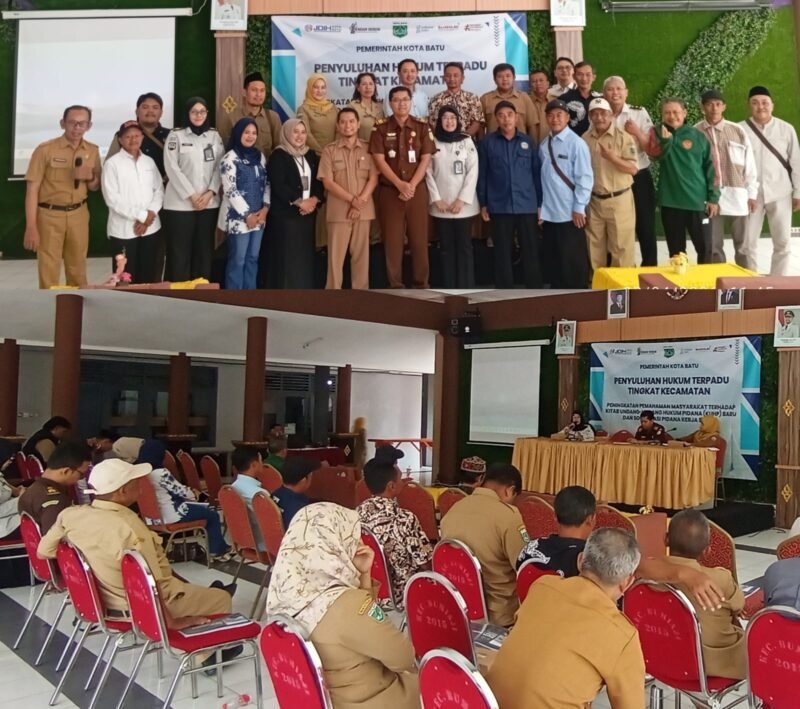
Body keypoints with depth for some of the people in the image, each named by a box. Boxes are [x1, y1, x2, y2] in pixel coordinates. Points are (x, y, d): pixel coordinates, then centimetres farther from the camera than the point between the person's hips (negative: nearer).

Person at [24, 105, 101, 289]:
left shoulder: (93, 151, 4)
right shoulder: (45, 149, -9)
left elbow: (95, 187, 14)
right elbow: (32, 189, -9)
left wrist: (90, 177, -11)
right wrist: (31, 227, -14)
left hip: (78, 215, 4)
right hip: (49, 215, -4)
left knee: (78, 270, 12)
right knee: (48, 271, -1)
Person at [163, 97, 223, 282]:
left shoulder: (215, 136, 10)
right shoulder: (176, 136, 0)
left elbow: (220, 167, 5)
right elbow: (172, 168, -6)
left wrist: (210, 192, -9)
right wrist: (191, 195, -12)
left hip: (209, 203, 3)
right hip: (180, 203, -3)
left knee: (204, 250, 6)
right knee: (179, 252, -2)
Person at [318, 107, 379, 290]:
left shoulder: (368, 149, 8)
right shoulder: (329, 150, 3)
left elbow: (373, 179, 1)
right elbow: (328, 182, -5)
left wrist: (360, 201, -12)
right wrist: (352, 199, -14)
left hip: (363, 210, 2)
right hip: (338, 210, -2)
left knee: (361, 254, 5)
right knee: (336, 255, -2)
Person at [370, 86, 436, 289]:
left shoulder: (422, 127, 5)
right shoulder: (380, 128, 2)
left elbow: (425, 159, -1)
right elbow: (380, 161, -5)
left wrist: (412, 185, -12)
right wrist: (400, 184, -15)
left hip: (417, 189, 1)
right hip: (389, 191, -1)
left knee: (419, 238, 2)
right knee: (392, 240, 0)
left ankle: (421, 284, 9)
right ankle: (395, 285, 6)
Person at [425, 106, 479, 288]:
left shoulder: (467, 141, 5)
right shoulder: (432, 142, 6)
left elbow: (473, 171, -2)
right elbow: (428, 172, 2)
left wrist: (462, 199, -11)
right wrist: (436, 198, -8)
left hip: (464, 205, -1)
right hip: (440, 206, 1)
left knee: (464, 246, 0)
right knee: (446, 248, 4)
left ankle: (466, 289, 4)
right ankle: (449, 289, 10)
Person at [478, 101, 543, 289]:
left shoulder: (527, 141, 7)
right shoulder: (487, 142, 3)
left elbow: (537, 173, 7)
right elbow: (482, 175, 4)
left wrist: (540, 202, 3)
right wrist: (483, 204, 0)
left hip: (527, 206, 1)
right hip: (500, 207, -1)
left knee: (531, 252, 3)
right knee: (503, 254, 5)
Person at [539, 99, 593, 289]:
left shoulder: (576, 143, -9)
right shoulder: (544, 146, 8)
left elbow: (585, 178, -11)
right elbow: (542, 178, 11)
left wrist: (579, 208, -14)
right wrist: (540, 206, 9)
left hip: (570, 213, -5)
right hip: (549, 213, 6)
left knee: (574, 261, 2)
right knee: (553, 261, 11)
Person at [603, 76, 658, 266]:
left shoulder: (640, 113, -1)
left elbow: (651, 148, -3)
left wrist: (637, 133, -18)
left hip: (639, 178, -1)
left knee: (646, 227, 3)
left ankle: (650, 269, 15)